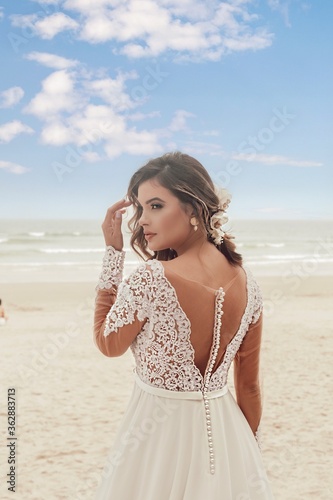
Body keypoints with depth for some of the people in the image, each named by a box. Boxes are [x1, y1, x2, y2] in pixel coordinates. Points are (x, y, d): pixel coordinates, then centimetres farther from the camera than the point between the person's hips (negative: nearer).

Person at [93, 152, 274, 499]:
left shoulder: (149, 279, -24)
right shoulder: (247, 282, -5)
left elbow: (108, 343, -6)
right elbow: (250, 385, 3)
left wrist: (113, 252, -7)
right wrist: (249, 444, 17)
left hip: (159, 429, -5)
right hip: (225, 431, 5)